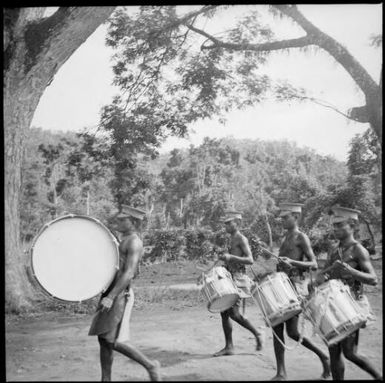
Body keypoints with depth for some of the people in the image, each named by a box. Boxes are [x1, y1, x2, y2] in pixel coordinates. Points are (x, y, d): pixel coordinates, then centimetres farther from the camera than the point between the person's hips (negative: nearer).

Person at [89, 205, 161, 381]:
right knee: (103, 339, 8)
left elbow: (128, 273, -21)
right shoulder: (124, 241, 18)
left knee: (114, 341, -10)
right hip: (110, 294, 10)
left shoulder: (134, 242, -12)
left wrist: (110, 297, -25)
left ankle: (150, 365, 4)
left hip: (120, 296, -9)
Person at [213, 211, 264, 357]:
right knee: (224, 313, 4)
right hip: (229, 279, 9)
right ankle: (229, 347, 10)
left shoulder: (241, 239, -9)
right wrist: (225, 259, 14)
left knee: (234, 314, -12)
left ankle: (257, 334, 9)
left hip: (238, 279, -9)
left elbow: (250, 260, -19)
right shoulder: (233, 240, 18)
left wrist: (231, 257, -24)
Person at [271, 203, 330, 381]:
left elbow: (314, 264, -12)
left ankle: (323, 356, 16)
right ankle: (281, 373, 11)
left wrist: (292, 262, -23)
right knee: (277, 328, 4)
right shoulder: (286, 238, 17)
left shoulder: (301, 238, -6)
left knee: (293, 332, -7)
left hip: (294, 286, -8)